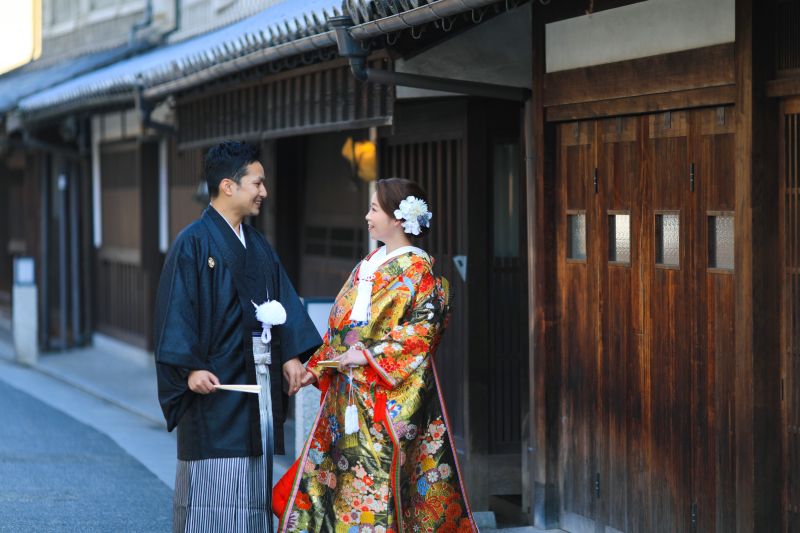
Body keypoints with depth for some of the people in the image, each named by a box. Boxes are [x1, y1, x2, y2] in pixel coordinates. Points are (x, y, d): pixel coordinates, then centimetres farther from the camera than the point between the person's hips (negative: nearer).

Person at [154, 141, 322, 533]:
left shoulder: (258, 246, 14)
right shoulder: (193, 244, -9)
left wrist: (292, 354, 0)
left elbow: (283, 302, 13)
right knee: (212, 486, -6)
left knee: (253, 483, 10)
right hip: (215, 384, -7)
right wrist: (191, 367, -24)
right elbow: (176, 309, -14)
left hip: (257, 381, 7)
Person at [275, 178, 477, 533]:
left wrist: (370, 355, -18)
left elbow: (424, 329, -15)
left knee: (381, 473, -8)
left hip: (389, 394, -7)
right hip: (348, 395, 7)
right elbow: (339, 326, 20)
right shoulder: (366, 267, 17)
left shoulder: (418, 269, -6)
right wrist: (317, 368, 9)